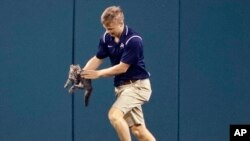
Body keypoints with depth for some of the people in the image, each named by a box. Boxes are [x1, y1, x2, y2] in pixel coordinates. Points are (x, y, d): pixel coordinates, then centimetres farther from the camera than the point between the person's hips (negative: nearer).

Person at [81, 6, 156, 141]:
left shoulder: (133, 40, -19)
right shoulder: (107, 38, 2)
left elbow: (123, 67, -19)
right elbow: (97, 59, 7)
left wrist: (98, 74, -16)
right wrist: (81, 73, -10)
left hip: (137, 85, -7)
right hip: (122, 86, 7)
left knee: (114, 115, -24)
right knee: (138, 130, 5)